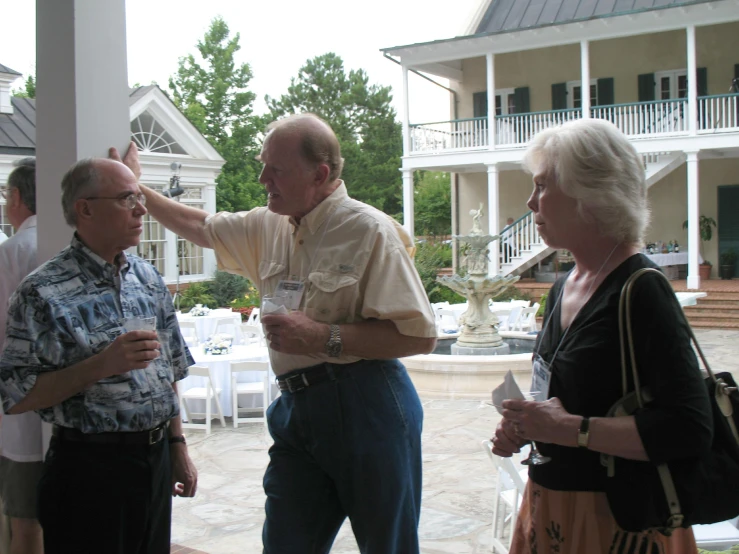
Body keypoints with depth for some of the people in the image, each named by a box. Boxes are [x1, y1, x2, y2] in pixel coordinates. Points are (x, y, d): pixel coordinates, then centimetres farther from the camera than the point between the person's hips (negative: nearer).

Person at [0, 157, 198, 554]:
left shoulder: (148, 278, 8)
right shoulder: (44, 292, -12)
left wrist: (178, 447, 13)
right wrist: (100, 365, -24)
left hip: (156, 460, 6)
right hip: (91, 466, -6)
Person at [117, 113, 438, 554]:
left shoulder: (369, 230, -12)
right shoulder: (268, 227, 10)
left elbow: (421, 335, -16)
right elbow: (201, 227, 27)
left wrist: (324, 337, -20)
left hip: (366, 408, -6)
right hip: (297, 408, 7)